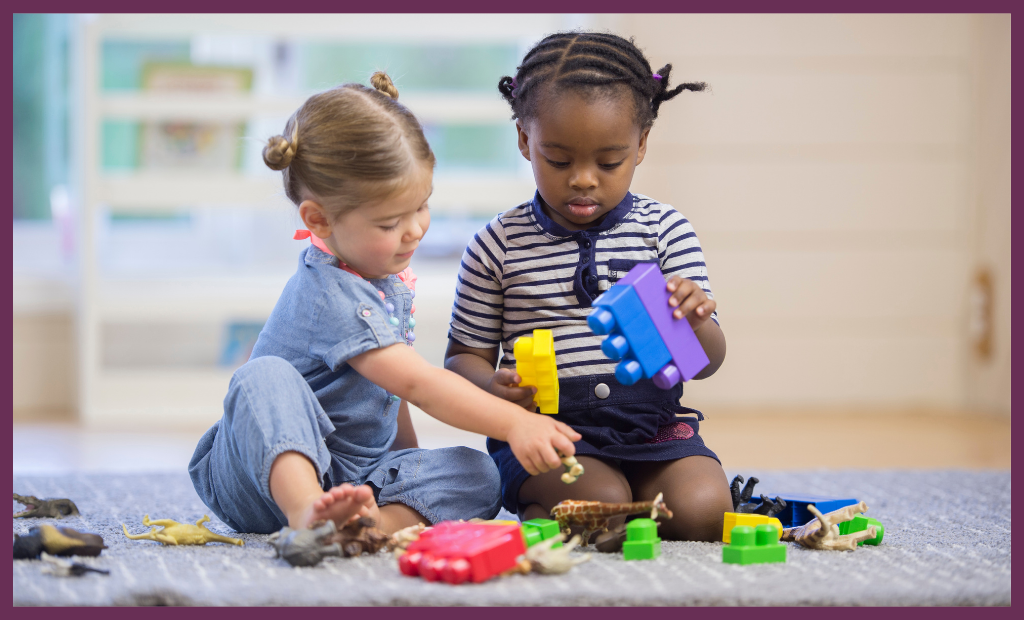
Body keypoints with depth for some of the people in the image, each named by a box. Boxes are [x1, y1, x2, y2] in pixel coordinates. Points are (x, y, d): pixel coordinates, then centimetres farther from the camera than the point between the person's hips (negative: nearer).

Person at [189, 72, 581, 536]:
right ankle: (308, 515, -58)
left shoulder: (385, 275, 8)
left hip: (352, 477, 8)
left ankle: (379, 522, -43)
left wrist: (410, 459, 17)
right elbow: (419, 383, -29)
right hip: (271, 467, -8)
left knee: (477, 473, -14)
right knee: (266, 377, -37)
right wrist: (513, 423, -34)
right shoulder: (330, 295, -22)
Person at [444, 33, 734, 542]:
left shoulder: (665, 230, 4)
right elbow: (464, 357, 8)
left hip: (650, 424, 3)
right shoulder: (498, 245, 2)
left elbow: (707, 363, 2)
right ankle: (537, 514, 2)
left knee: (702, 512, -22)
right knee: (603, 504, -30)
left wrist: (694, 322, -23)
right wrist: (495, 386, -16)